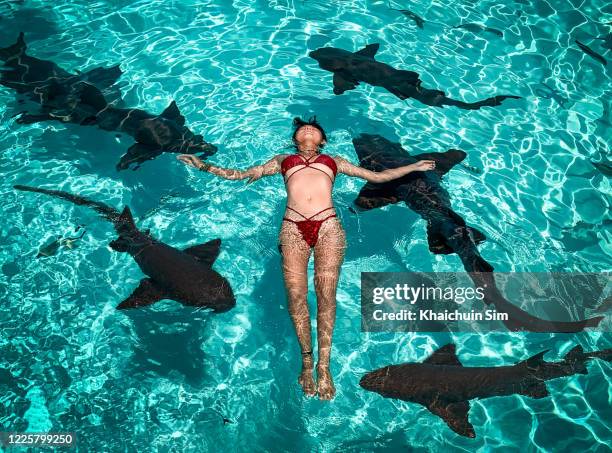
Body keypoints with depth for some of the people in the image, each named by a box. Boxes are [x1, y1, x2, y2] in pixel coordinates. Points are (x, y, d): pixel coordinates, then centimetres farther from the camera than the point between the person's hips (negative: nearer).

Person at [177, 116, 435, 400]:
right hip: (293, 227, 1)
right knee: (295, 294, -12)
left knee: (326, 294, -13)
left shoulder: (334, 161, 30)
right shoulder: (282, 160, 30)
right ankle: (307, 358, 2)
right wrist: (204, 166, 26)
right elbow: (240, 175, 31)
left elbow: (377, 176, 32)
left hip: (328, 226, 0)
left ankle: (323, 365, -6)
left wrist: (413, 166, 29)